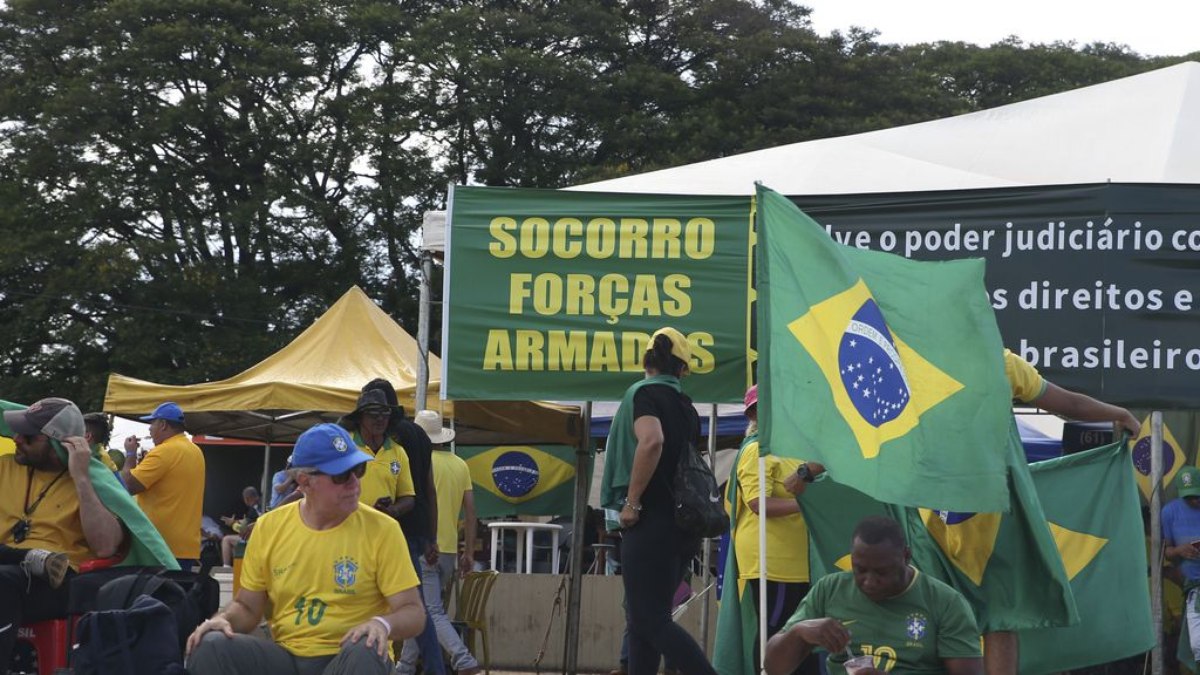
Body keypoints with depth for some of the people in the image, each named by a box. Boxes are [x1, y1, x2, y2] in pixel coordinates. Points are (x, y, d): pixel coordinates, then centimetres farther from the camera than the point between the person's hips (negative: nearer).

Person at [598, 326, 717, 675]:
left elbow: (652, 441, -25)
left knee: (650, 620, -8)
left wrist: (632, 502, -20)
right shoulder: (684, 404, 16)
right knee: (645, 618, 12)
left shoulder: (643, 393, -6)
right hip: (680, 522, 8)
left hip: (652, 521, -8)